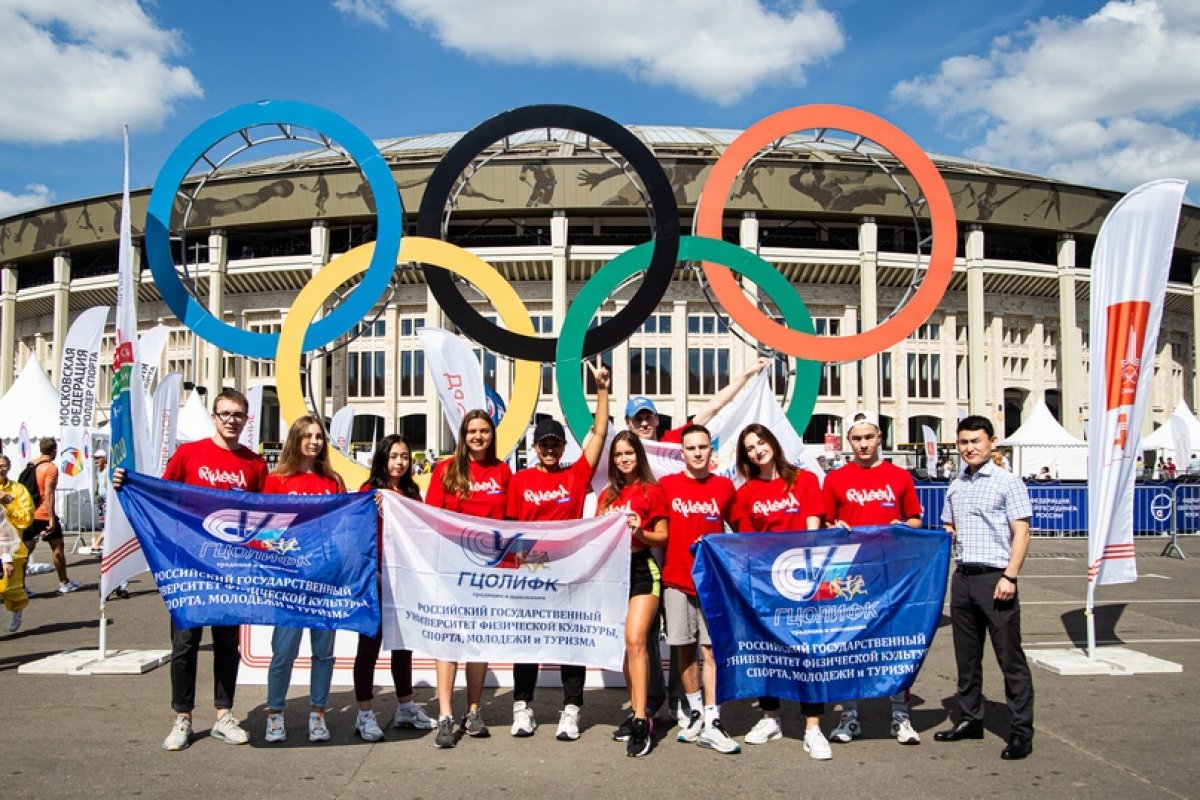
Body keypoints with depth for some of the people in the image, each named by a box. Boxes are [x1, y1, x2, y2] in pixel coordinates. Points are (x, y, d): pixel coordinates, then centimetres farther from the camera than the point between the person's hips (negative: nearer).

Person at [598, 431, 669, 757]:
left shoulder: (651, 490, -1)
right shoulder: (607, 495, 15)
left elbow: (662, 537, -3)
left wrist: (639, 531, -20)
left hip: (642, 569, -6)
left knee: (635, 640, -17)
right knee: (625, 645, 9)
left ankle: (642, 721, -17)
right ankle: (636, 711, 19)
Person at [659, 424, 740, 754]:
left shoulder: (725, 487, 5)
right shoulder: (667, 485, 3)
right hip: (677, 580, 1)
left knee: (712, 650, -4)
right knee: (685, 650, 7)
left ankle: (711, 724, -1)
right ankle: (696, 713, 23)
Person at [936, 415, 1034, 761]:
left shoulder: (1008, 482, -4)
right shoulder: (955, 487, 14)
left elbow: (1021, 533, -8)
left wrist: (1010, 577, -16)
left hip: (995, 578, -6)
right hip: (962, 577, 6)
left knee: (1010, 656, -2)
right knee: (967, 654, 14)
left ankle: (1021, 730, 6)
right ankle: (970, 719, 25)